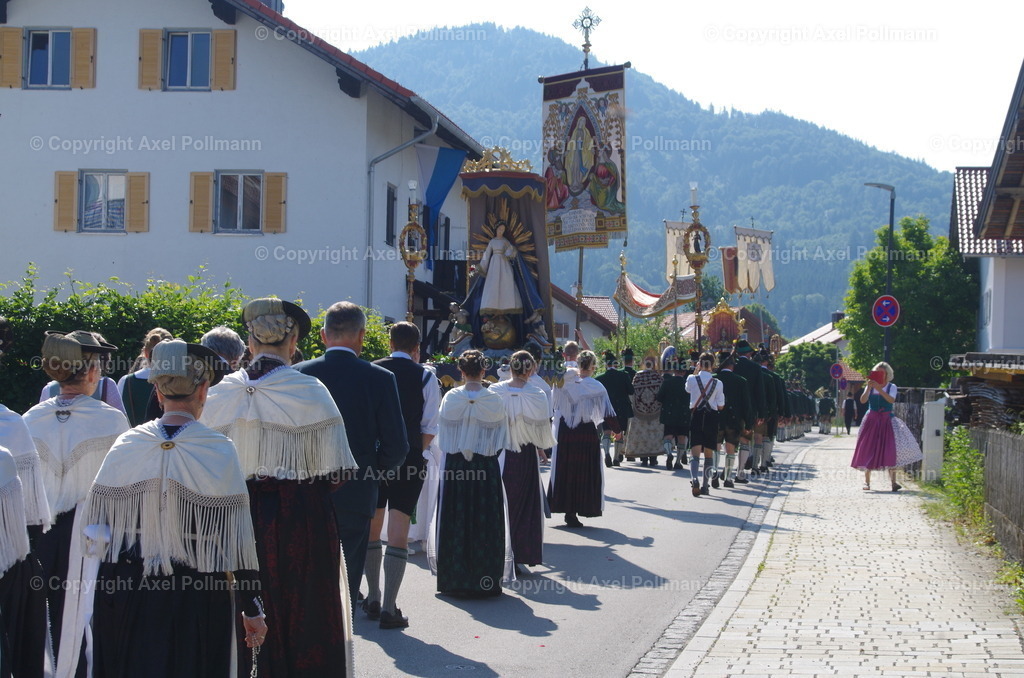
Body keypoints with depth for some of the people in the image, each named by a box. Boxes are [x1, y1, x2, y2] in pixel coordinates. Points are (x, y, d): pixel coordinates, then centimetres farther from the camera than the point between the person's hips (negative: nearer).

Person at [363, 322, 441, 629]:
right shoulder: (425, 376, -2)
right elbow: (430, 428, -4)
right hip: (409, 459, -2)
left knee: (371, 528, 16)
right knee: (398, 532, -1)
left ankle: (373, 600, 23)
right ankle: (389, 609, -4)